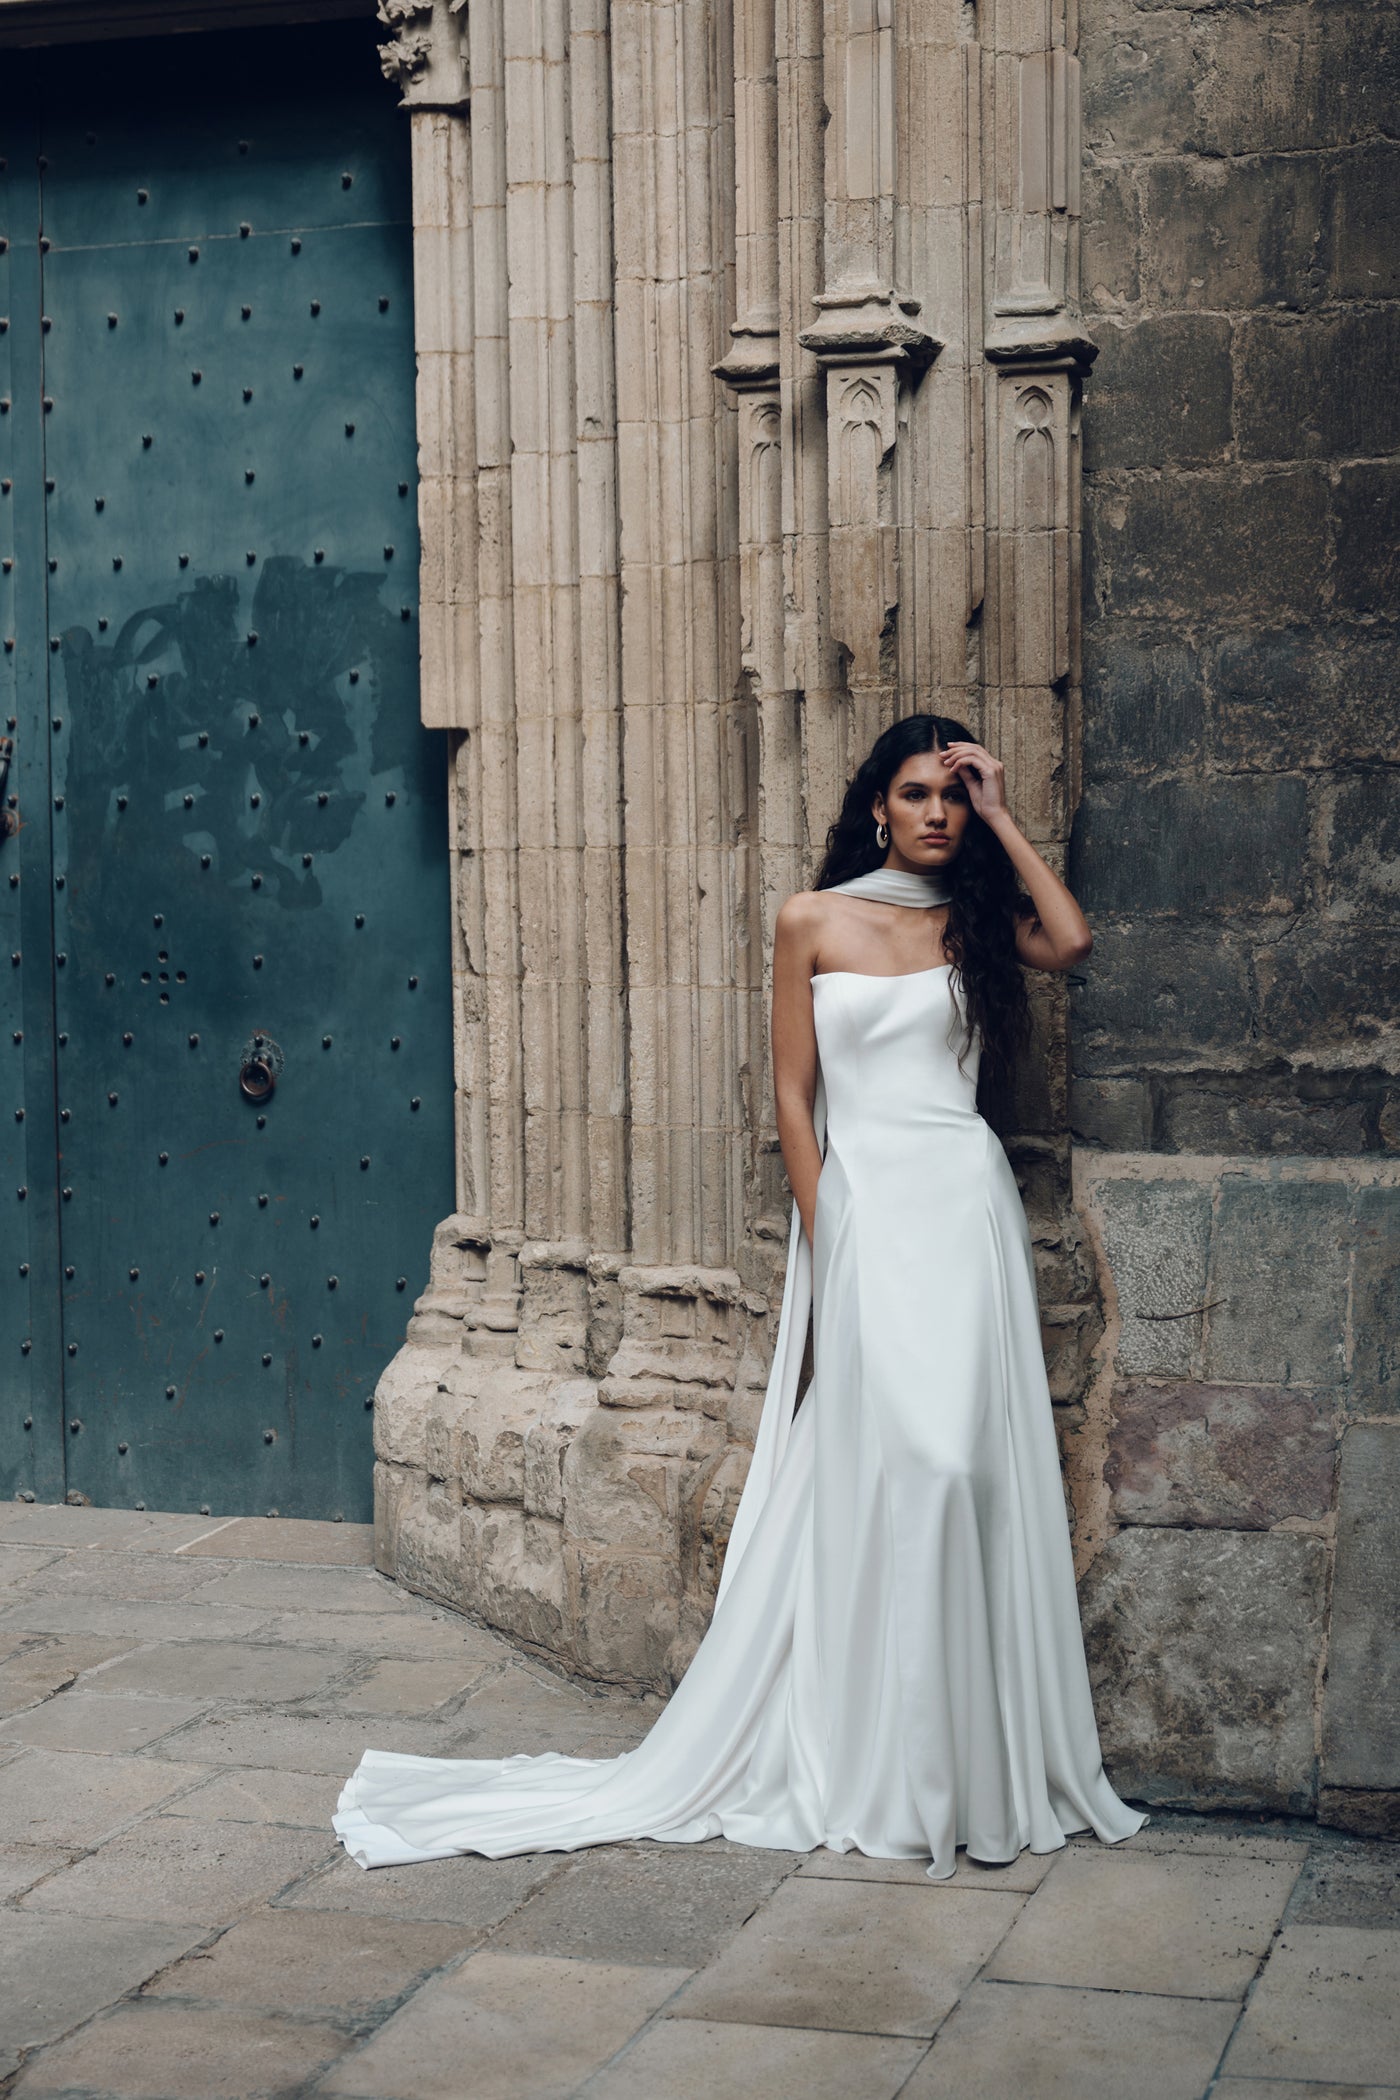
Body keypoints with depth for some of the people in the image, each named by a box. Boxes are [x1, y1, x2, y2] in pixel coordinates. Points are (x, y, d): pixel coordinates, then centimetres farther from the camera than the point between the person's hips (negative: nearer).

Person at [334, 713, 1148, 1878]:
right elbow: (793, 1091, 3)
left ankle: (971, 1767, 6)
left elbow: (1072, 940, -8)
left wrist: (1001, 817, 0)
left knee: (966, 1461, -4)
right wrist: (826, 1239, -5)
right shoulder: (813, 922, 6)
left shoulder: (978, 921, 13)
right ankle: (883, 1774, 0)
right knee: (898, 1462, -10)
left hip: (965, 1204, 2)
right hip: (863, 1207, -2)